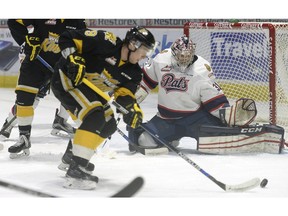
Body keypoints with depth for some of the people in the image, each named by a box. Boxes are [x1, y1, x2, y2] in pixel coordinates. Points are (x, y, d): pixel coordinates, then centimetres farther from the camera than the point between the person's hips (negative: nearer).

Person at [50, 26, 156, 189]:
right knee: (95, 117, -26)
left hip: (89, 89, 9)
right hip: (66, 78, -9)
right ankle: (76, 169, -28)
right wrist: (74, 59, -32)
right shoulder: (106, 42, -24)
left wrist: (134, 108, -28)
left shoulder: (133, 72, -2)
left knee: (108, 125, 11)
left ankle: (71, 155, 29)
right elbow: (67, 38, -20)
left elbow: (124, 94, -8)